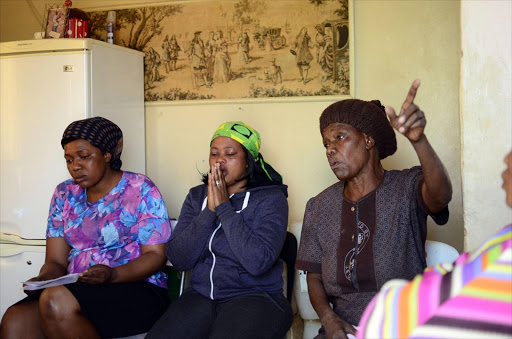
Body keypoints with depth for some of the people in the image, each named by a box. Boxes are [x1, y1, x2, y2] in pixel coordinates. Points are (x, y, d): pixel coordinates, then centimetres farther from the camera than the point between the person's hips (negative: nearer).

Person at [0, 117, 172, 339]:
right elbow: (55, 261, 11)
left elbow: (155, 255, -5)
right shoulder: (64, 194, 14)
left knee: (56, 299, -32)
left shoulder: (141, 190, -1)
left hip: (136, 290, -3)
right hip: (78, 290, 4)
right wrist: (43, 279, -12)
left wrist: (112, 275, -22)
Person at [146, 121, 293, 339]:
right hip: (201, 296, 4)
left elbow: (258, 262, -20)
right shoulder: (197, 196, 11)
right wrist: (209, 210, -10)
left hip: (255, 297, -4)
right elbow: (178, 260, -1)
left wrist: (224, 207, -15)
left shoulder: (270, 198, -4)